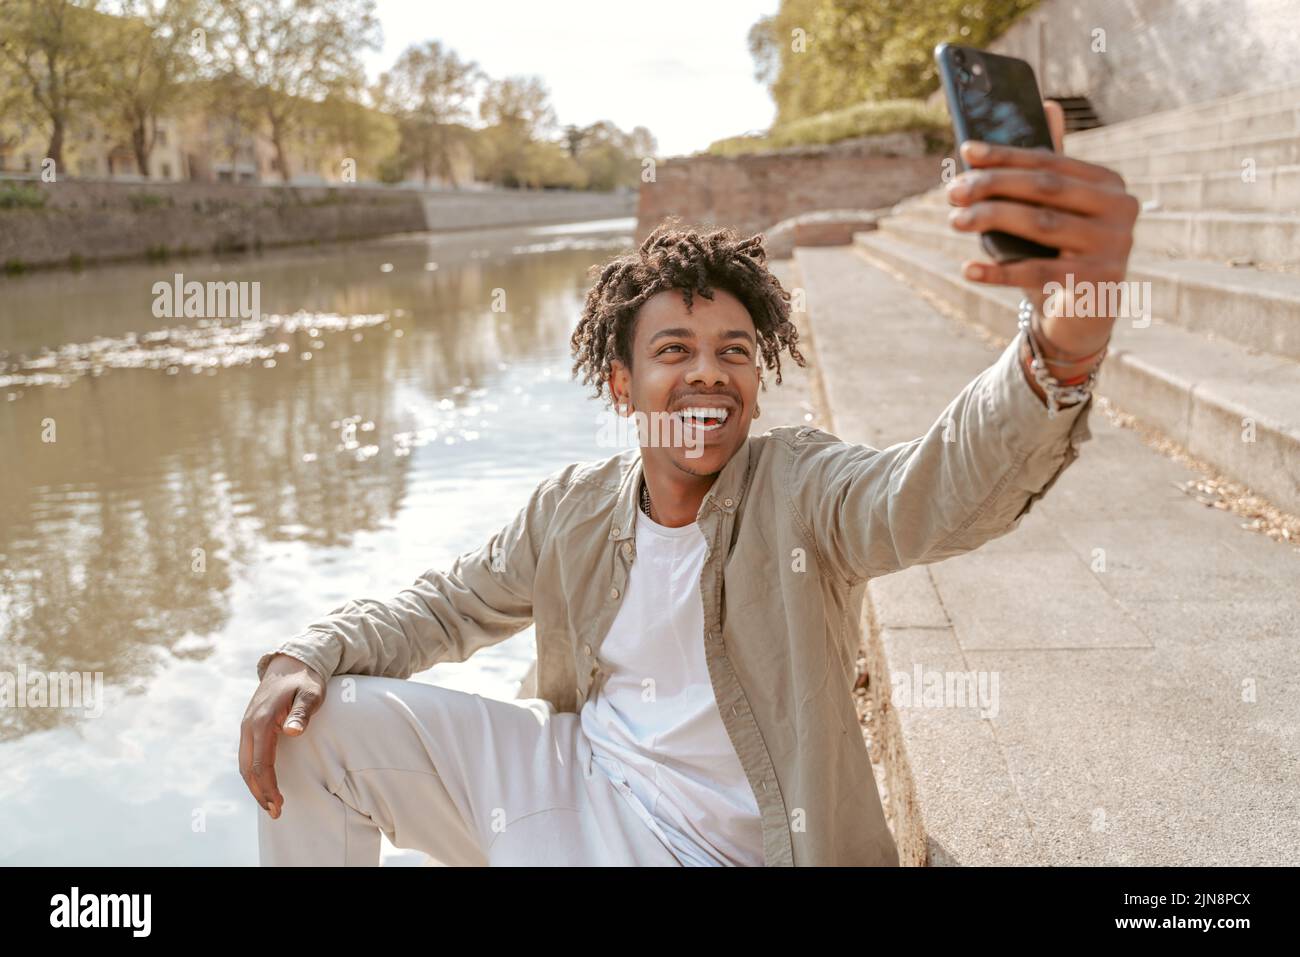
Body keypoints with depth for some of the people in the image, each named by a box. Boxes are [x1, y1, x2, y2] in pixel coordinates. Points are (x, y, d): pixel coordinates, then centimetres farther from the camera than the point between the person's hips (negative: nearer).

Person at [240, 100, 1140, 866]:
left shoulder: (800, 487, -15)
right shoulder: (572, 507, -1)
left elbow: (938, 493, -36)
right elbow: (444, 607, 10)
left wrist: (1063, 351, -58)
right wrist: (307, 656, -10)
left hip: (723, 840, -4)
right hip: (570, 789, 5)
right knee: (320, 725, -5)